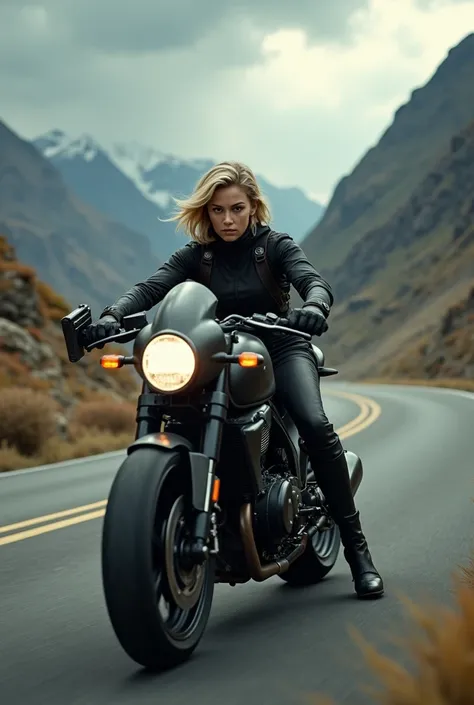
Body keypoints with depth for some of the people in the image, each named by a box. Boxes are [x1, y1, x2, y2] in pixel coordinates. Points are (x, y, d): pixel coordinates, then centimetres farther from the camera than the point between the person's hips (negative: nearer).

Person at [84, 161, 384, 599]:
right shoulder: (195, 256, 3)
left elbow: (314, 282, -19)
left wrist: (314, 307, -45)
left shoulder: (275, 245, -2)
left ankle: (356, 547, -20)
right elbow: (150, 288, -12)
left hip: (280, 347, -2)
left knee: (316, 426, -28)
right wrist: (112, 316, -34)